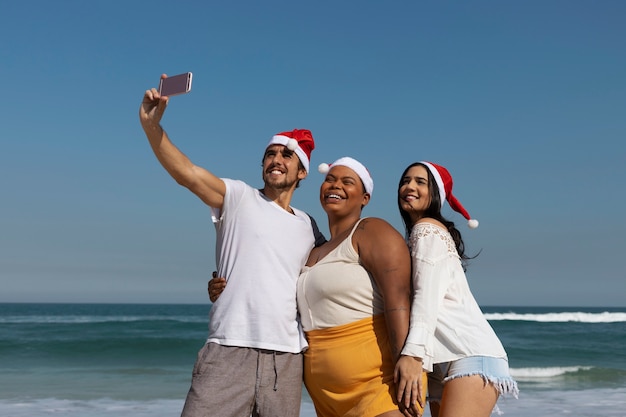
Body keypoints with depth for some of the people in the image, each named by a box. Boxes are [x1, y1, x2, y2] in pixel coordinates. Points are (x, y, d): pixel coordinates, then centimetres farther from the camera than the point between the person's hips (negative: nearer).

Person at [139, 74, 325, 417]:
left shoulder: (308, 226, 17)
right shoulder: (239, 198, 4)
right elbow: (186, 172, -12)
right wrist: (151, 125, -26)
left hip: (286, 359, 4)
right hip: (229, 351, -4)